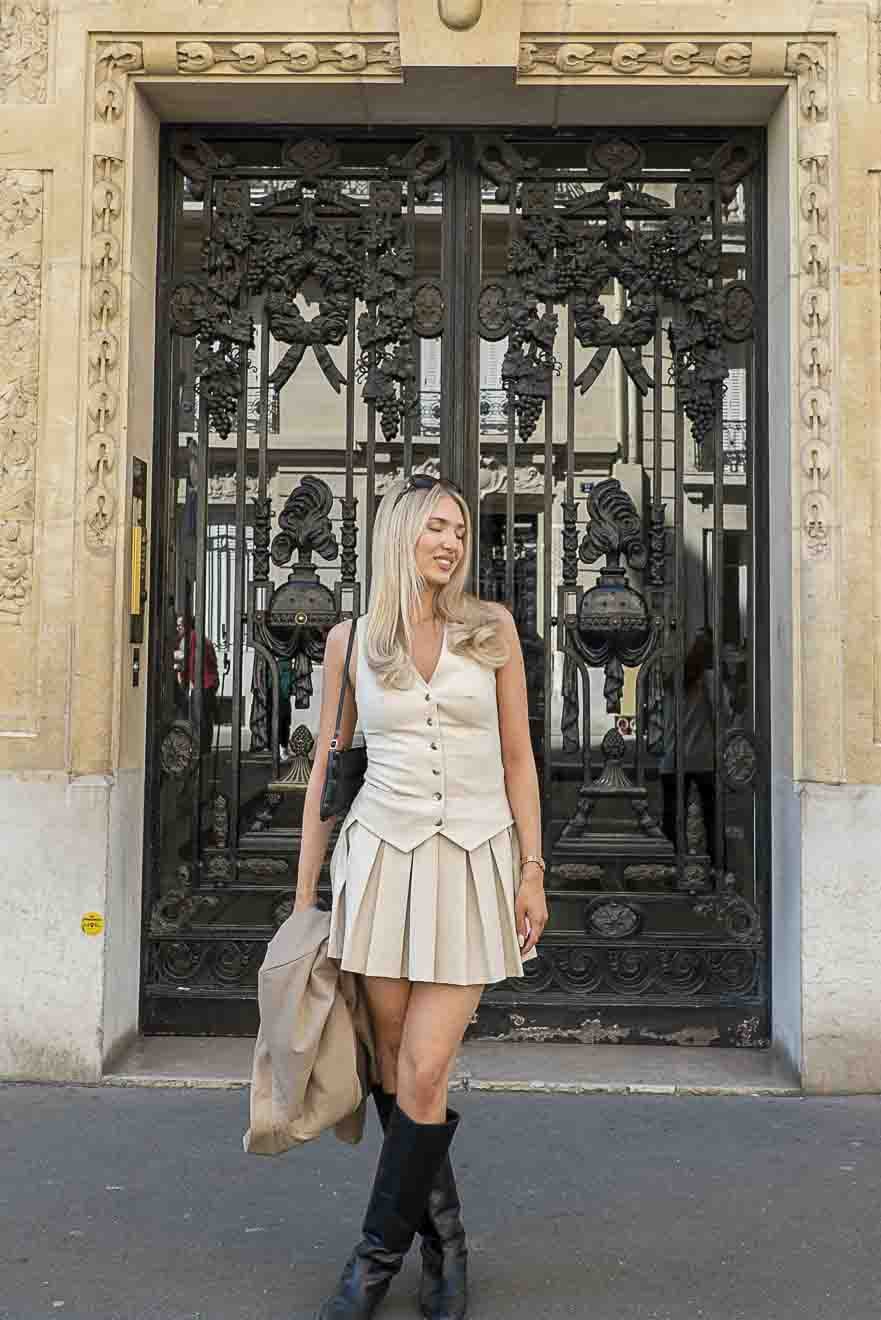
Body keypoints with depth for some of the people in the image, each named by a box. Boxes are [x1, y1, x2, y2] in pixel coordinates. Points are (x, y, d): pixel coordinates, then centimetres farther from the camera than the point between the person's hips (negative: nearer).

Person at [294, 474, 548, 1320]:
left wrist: (533, 872, 1)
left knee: (423, 1072, -5)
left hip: (473, 861, -1)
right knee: (394, 1069, 6)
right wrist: (304, 895, 9)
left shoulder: (491, 630, 3)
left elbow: (517, 758, 6)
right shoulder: (350, 641, 5)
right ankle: (444, 1247, 27)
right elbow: (327, 767, 10)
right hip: (381, 858, 1)